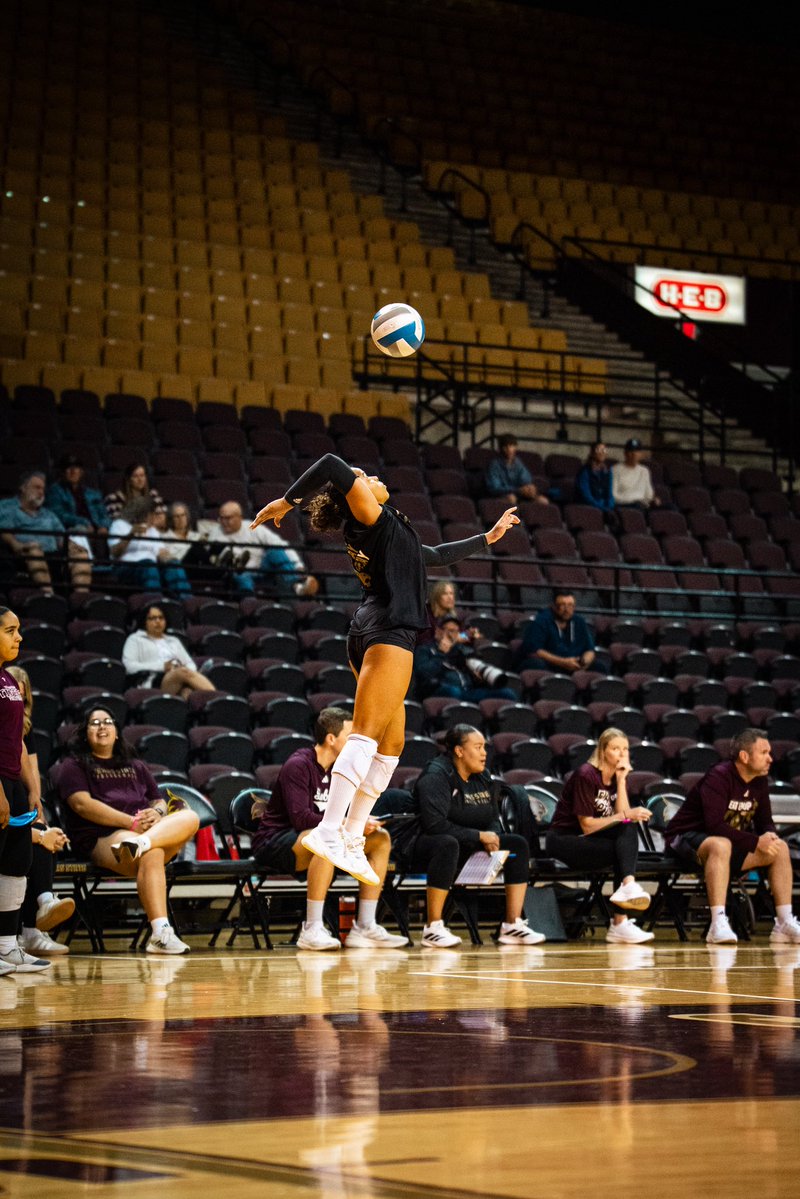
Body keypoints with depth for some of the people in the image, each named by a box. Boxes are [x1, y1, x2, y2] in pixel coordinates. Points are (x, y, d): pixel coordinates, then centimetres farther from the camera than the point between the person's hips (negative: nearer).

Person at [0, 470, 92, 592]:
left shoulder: (48, 514, 35)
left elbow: (62, 537, 22)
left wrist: (71, 545, -4)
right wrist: (15, 545, -23)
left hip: (53, 556, 5)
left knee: (81, 552, -21)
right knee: (34, 548, -39)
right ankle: (48, 595, -58)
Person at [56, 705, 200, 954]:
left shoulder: (136, 767, 34)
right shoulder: (73, 766, 16)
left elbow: (160, 802, 27)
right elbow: (82, 804, -3)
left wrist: (157, 813, -2)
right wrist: (131, 822, -13)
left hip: (152, 829, 6)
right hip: (103, 838, -6)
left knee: (189, 817, -27)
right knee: (152, 853, -41)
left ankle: (141, 843, -54)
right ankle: (161, 934, -57)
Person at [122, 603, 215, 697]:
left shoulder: (174, 641, 35)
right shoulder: (135, 639, 21)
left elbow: (191, 664, 23)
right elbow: (130, 666, 3)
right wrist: (162, 666, -8)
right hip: (153, 682, -4)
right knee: (184, 672, -38)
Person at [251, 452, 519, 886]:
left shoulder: (392, 534, 28)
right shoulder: (371, 517, 1)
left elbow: (438, 555, 43)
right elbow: (332, 466, -15)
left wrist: (488, 537, 52)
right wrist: (286, 502, -7)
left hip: (369, 637, 10)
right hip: (388, 632, -10)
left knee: (391, 744, 9)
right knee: (366, 736, -19)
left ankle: (351, 838, 6)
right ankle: (328, 831, -30)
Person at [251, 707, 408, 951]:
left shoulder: (338, 770, 11)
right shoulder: (298, 765, -16)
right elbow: (301, 818, -25)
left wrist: (362, 823, -12)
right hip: (274, 844, -9)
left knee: (381, 838, -1)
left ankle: (365, 927, -6)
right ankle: (312, 930, -39)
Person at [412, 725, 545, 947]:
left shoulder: (482, 777, 10)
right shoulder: (435, 776, -15)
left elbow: (494, 818, 16)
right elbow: (435, 824, -24)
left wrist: (493, 838, -9)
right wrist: (479, 836, -21)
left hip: (471, 848, 8)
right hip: (428, 848, -8)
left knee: (518, 844, -6)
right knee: (448, 844, -41)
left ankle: (513, 925, -10)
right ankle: (433, 928, -38)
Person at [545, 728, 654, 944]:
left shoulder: (618, 776, 8)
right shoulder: (586, 775, -15)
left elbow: (623, 816, -7)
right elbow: (587, 825, -19)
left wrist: (621, 780, -12)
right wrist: (624, 816, -25)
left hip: (590, 842, 7)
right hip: (564, 840, -7)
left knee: (629, 831, -26)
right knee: (626, 850, -29)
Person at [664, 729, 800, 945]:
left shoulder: (760, 781, 3)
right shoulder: (719, 777, -22)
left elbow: (765, 821, 10)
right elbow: (715, 825, -30)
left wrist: (769, 835, -15)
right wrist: (756, 842, -31)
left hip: (731, 841, 8)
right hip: (687, 838, -8)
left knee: (780, 848, -8)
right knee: (721, 845, -40)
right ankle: (718, 925, -47)